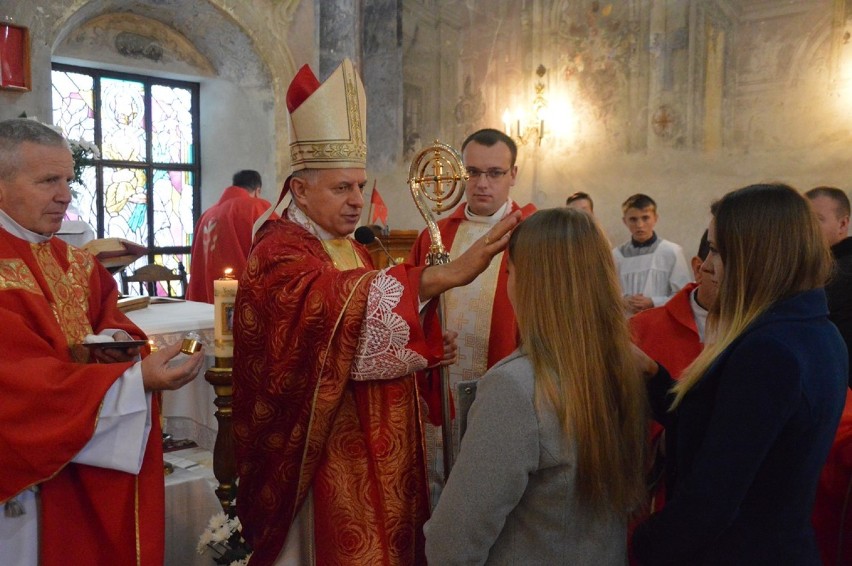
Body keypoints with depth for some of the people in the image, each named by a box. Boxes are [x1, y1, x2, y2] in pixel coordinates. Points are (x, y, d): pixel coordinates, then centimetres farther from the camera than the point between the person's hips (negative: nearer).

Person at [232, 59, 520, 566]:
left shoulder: (353, 250, 11)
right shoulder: (278, 253, -16)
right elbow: (336, 302, -37)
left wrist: (422, 347, 0)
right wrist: (447, 274, -44)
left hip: (377, 446, 8)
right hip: (327, 454, -8)